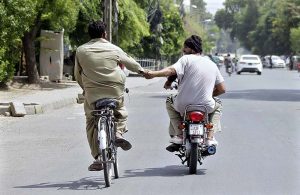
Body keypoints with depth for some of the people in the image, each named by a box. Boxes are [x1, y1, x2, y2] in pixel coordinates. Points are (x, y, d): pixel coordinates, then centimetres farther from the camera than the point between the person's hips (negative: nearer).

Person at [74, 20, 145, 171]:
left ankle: (98, 158, 2)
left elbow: (77, 74, 7)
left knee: (92, 123, 11)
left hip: (92, 94, 0)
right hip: (115, 91, 1)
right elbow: (130, 63, 16)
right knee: (120, 111, 29)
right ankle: (119, 132, 1)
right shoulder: (114, 49, 2)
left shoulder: (81, 51, 1)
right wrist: (141, 70, 36)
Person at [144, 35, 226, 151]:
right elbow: (221, 89, 14)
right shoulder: (212, 65, 14)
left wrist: (153, 74, -31)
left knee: (170, 102, 32)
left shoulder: (186, 59, -1)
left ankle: (179, 135, 15)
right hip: (206, 107, 3)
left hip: (183, 105, -3)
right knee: (217, 106, 37)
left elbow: (172, 70, -21)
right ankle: (210, 138, 16)